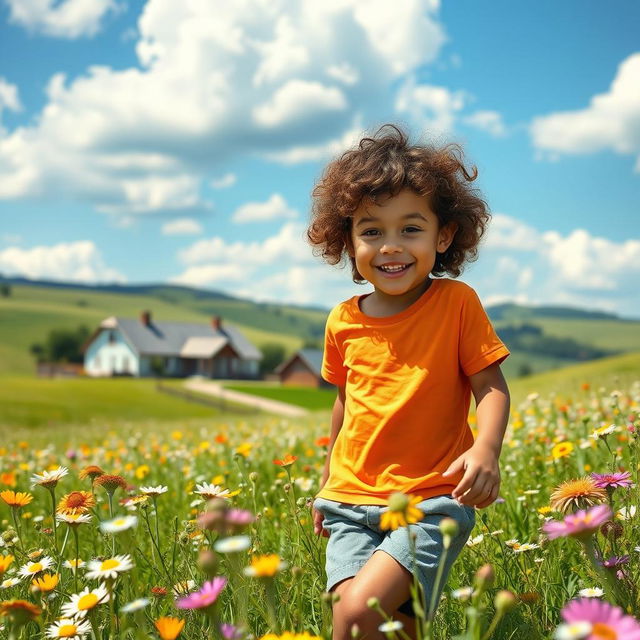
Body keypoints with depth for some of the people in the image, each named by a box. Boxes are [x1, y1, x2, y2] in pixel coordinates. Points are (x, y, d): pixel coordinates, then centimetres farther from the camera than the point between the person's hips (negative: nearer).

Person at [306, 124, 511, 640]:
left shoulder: (457, 303, -5)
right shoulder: (344, 322, 5)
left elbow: (491, 388, -6)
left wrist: (486, 448, -26)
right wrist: (329, 478, 26)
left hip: (433, 502, -3)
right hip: (353, 502, 3)